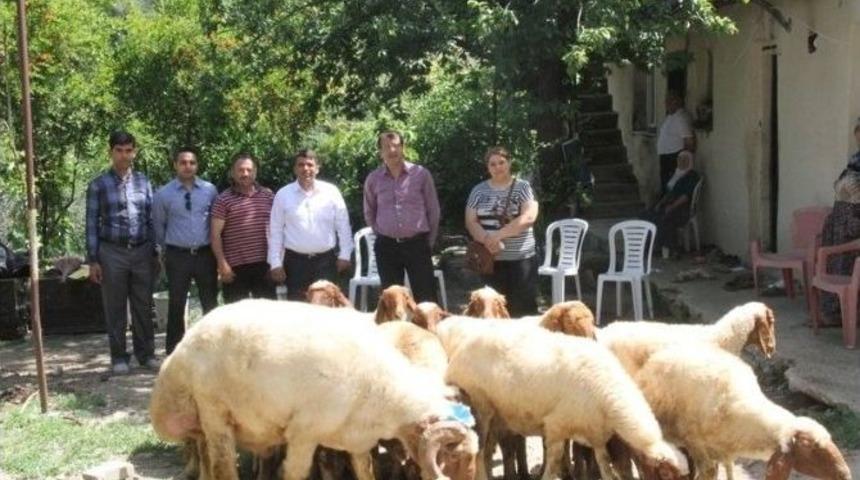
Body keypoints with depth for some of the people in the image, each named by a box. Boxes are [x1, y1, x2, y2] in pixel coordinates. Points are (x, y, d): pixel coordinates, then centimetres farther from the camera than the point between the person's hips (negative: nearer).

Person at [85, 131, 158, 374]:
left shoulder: (144, 182, 7)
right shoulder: (98, 185, -1)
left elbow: (151, 218, 11)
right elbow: (92, 223, -1)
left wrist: (155, 253, 7)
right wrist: (93, 260, -5)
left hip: (142, 251, 2)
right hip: (112, 252, -2)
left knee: (143, 306, 6)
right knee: (115, 308, 3)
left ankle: (146, 354, 15)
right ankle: (119, 357, 11)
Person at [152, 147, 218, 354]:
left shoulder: (210, 190, 1)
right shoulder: (163, 194, -2)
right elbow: (158, 225, 10)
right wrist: (163, 251, 13)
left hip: (205, 254, 1)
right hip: (177, 255, -1)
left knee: (210, 304, 7)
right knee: (176, 306, 6)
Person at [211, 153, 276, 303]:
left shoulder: (268, 195, 9)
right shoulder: (223, 200, -2)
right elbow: (215, 234, -5)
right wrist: (222, 263, -12)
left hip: (264, 263, 3)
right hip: (235, 266, -3)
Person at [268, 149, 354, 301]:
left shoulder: (331, 192, 0)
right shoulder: (283, 195, 0)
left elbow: (343, 225, 5)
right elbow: (275, 231, 3)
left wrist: (344, 255, 2)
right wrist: (275, 263, -1)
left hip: (326, 260, 0)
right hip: (296, 260, 0)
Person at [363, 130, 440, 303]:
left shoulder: (421, 174, -3)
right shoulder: (373, 179, 3)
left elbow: (433, 210, 3)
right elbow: (369, 213, 17)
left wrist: (429, 241, 4)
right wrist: (382, 235, 11)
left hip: (417, 244, -2)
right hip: (386, 246, 2)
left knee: (425, 298, -3)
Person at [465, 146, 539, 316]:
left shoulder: (522, 187, 1)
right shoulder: (479, 190, 9)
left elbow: (528, 217, -12)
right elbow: (471, 222, 4)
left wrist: (497, 235, -18)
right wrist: (487, 240, -15)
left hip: (521, 257, -2)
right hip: (491, 258, 3)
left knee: (524, 307, -4)